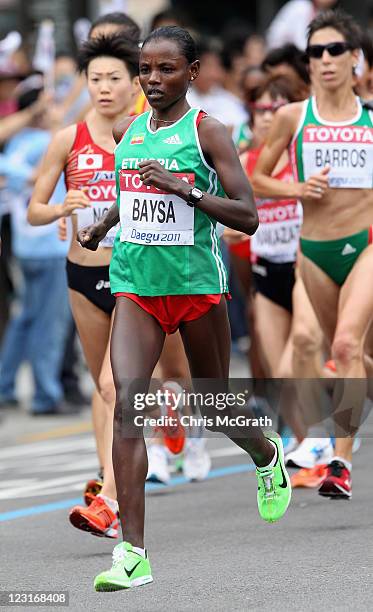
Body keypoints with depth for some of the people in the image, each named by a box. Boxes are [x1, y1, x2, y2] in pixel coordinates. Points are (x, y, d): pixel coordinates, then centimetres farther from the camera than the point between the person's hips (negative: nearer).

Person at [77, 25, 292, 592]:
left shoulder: (208, 132, -7)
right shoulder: (127, 132, 8)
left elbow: (248, 216, -12)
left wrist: (183, 189, -21)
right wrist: (102, 224, 12)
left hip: (197, 284, -3)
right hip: (135, 284, 3)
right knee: (127, 403, -15)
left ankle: (268, 457, 50)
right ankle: (133, 554, -18)